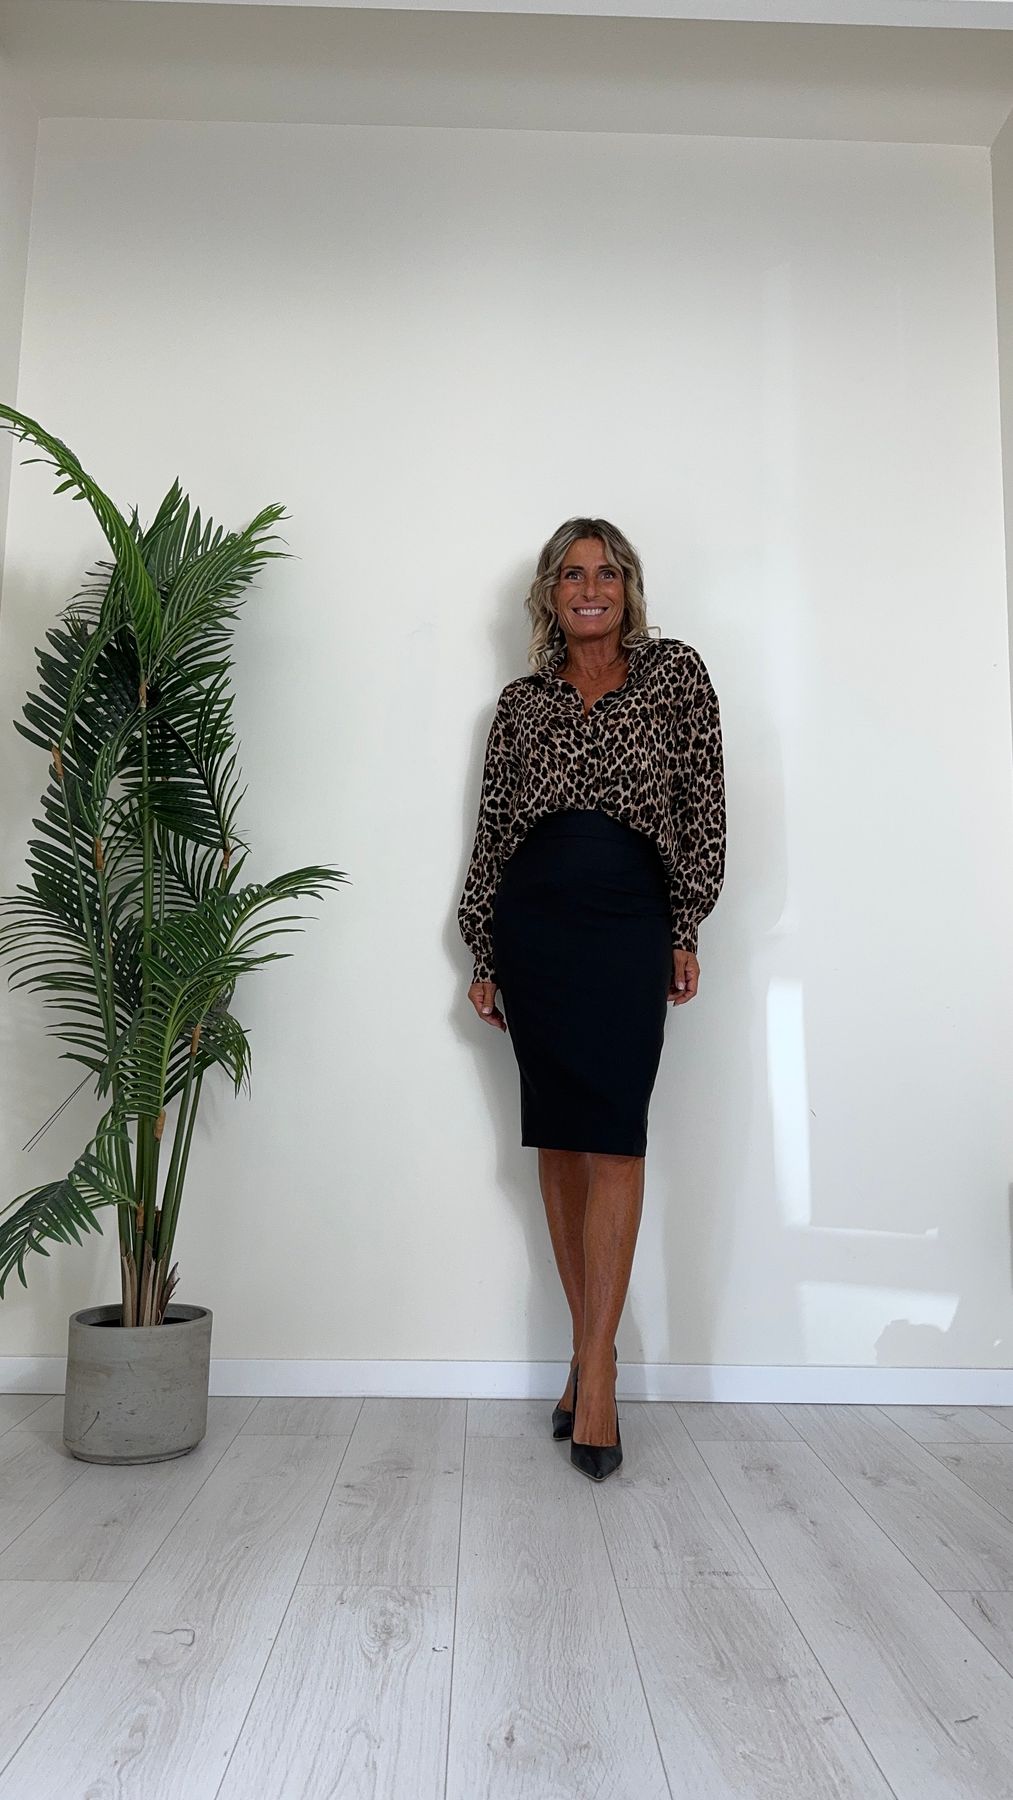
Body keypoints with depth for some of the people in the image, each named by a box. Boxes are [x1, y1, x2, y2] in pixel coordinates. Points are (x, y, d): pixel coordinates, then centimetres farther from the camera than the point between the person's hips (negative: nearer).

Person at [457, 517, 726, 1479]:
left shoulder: (675, 672, 8)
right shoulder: (521, 702, 12)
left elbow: (702, 804, 3)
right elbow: (490, 830, 11)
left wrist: (686, 930, -3)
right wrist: (483, 954, 8)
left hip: (630, 923, -2)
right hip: (532, 923, 3)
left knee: (614, 1140, -7)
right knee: (557, 1141, 5)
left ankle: (596, 1371, -1)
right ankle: (588, 1353, 17)